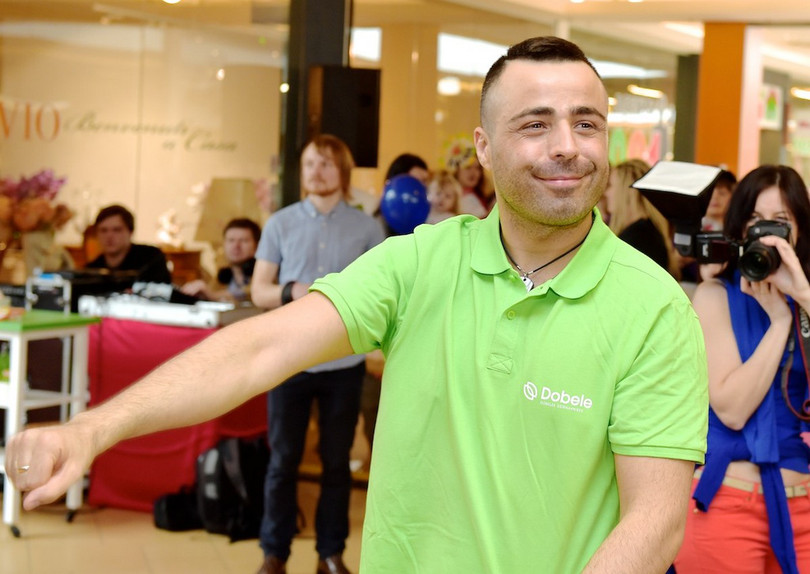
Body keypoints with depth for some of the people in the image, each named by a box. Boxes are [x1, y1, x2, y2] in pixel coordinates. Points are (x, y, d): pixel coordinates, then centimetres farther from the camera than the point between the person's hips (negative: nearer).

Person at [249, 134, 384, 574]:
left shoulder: (367, 228, 3)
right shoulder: (281, 223, 4)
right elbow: (258, 291, 4)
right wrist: (291, 292, -16)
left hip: (344, 361, 0)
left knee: (337, 462, 9)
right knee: (283, 460, 6)